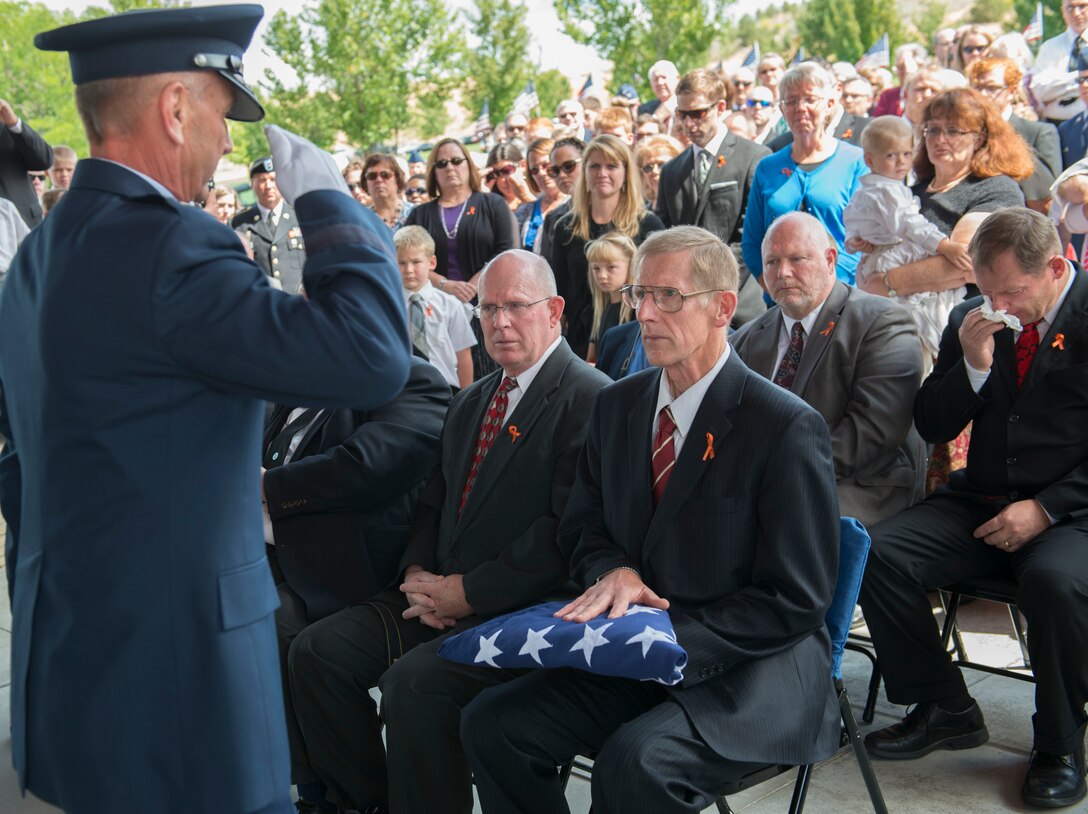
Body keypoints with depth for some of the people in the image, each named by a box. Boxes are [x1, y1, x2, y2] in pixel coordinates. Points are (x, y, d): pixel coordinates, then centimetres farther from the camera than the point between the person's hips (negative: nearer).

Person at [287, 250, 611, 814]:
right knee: (316, 652, -3)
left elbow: (570, 530, -18)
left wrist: (470, 591, -17)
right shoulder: (470, 402, 19)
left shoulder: (588, 398, -9)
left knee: (413, 682, -29)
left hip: (525, 608, -8)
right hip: (443, 596, 8)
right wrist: (418, 573, 0)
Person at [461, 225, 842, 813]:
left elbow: (795, 602, -12)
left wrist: (672, 639, -21)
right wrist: (612, 570, -9)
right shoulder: (617, 404, 7)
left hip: (752, 671, -6)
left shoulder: (788, 428, -13)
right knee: (490, 723, -11)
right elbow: (582, 527, 15)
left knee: (634, 763, -33)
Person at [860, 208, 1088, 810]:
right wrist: (974, 365, -7)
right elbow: (932, 427, 9)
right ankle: (945, 710, 1)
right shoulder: (973, 319, 10)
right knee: (876, 554, -18)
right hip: (980, 504, 5)